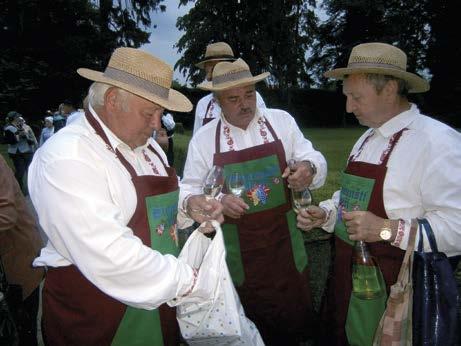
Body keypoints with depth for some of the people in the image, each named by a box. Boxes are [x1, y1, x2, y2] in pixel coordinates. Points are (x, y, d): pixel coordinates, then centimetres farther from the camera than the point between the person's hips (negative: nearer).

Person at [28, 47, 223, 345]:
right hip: (97, 318, -7)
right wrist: (192, 282, -23)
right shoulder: (67, 157, -22)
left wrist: (191, 208, -4)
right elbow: (108, 257, -30)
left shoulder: (147, 146, 5)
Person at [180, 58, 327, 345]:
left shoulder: (282, 121, -1)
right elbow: (189, 193, 0)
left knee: (296, 321, 14)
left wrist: (308, 169, -24)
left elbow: (316, 162, 0)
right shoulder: (203, 139, -3)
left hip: (286, 248, 1)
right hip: (236, 254, -1)